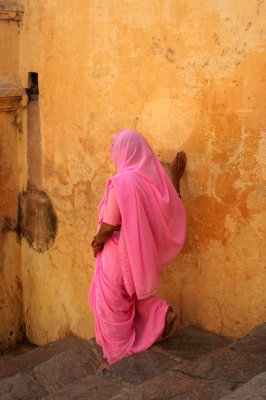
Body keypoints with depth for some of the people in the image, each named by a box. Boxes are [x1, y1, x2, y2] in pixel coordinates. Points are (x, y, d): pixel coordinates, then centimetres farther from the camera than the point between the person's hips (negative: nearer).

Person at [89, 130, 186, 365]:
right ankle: (161, 313, 12)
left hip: (120, 251, -7)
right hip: (141, 250, 7)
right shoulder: (155, 176, -4)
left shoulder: (122, 181, -25)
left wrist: (98, 242, -1)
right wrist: (176, 177, 17)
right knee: (131, 291, 29)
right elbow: (172, 209, 11)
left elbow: (110, 225, -20)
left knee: (112, 301, 11)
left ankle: (118, 349, 21)